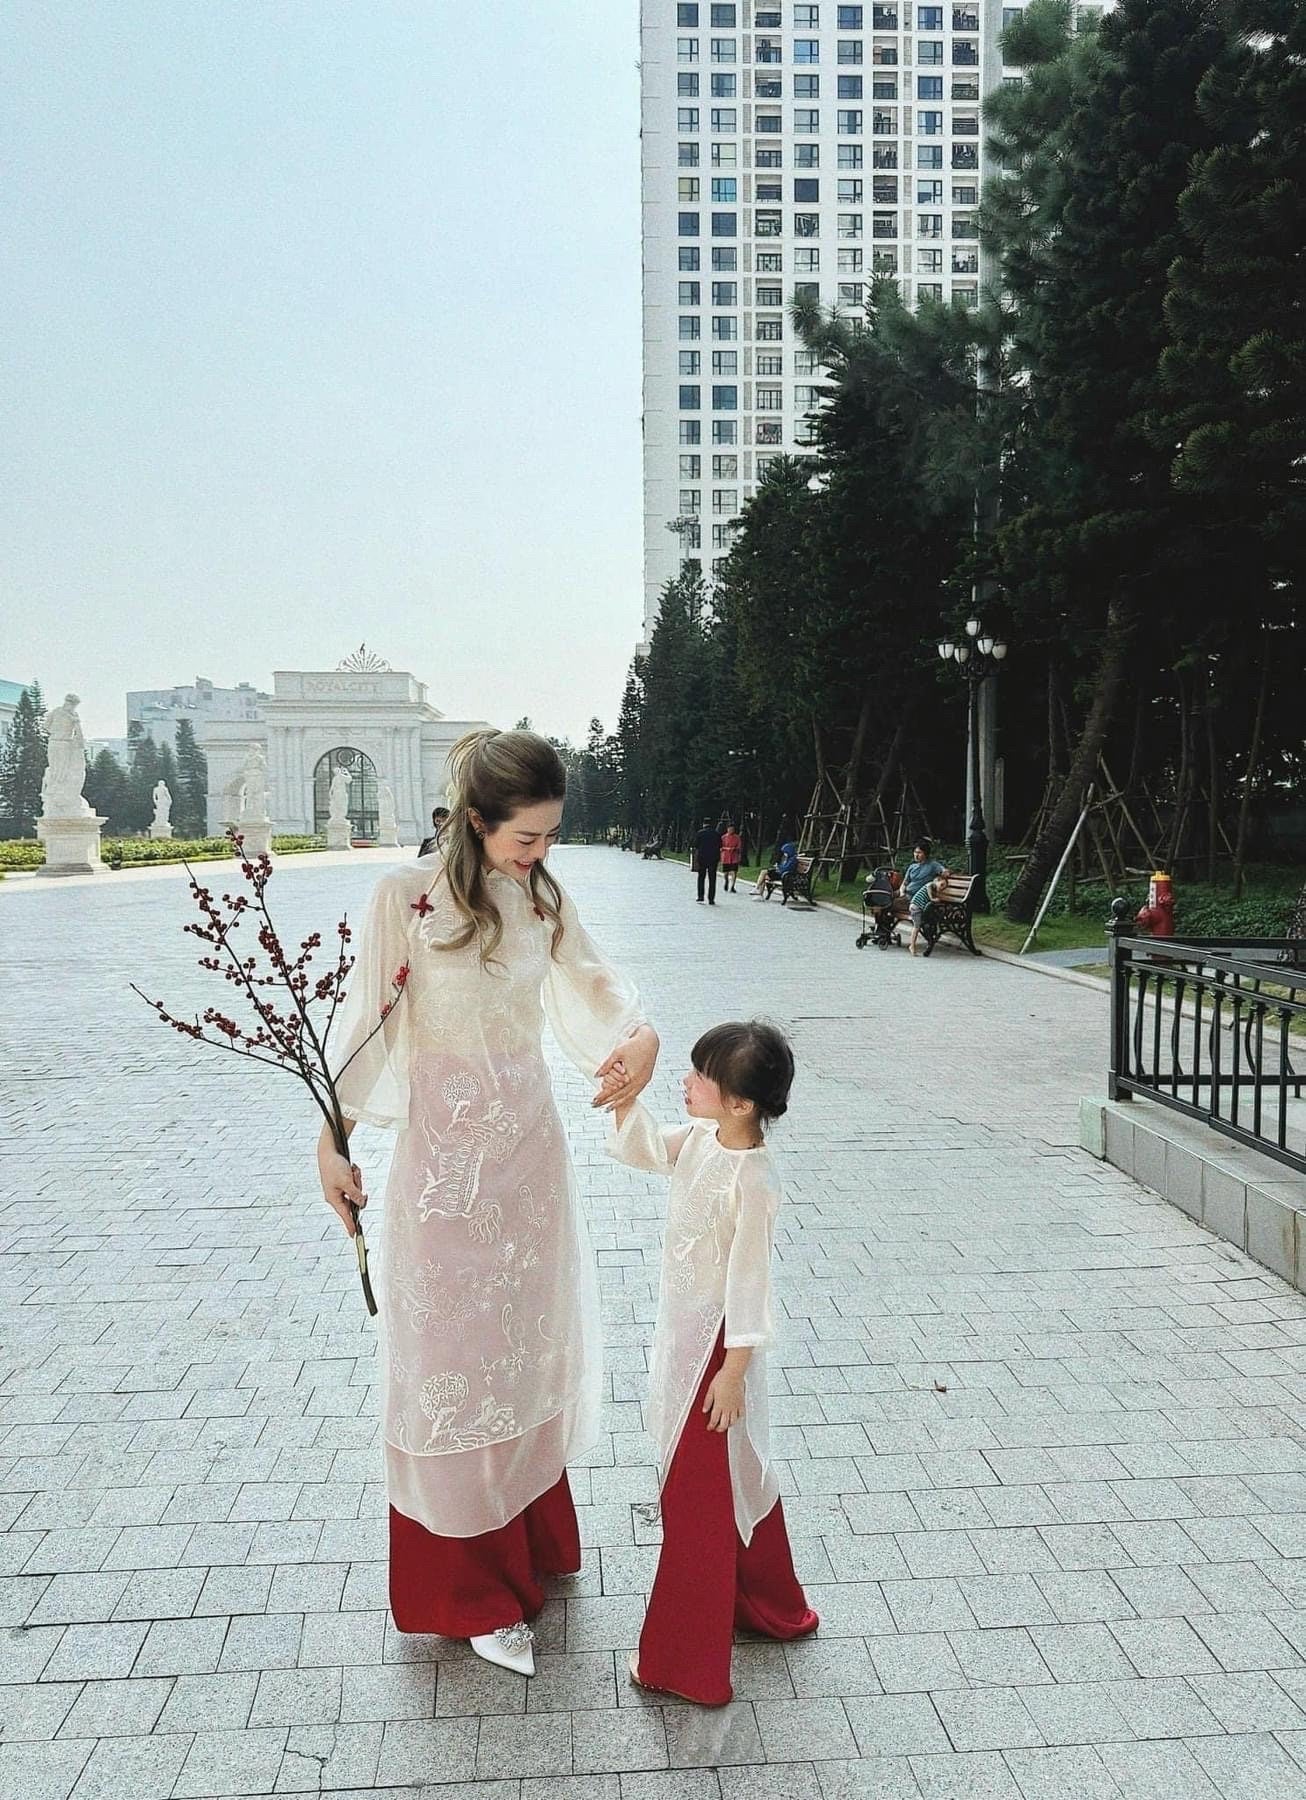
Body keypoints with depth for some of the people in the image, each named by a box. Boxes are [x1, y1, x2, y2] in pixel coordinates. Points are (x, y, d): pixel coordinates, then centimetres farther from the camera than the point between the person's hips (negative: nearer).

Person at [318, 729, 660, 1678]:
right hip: (446, 1147, -5)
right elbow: (367, 1019, -8)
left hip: (529, 1141, 5)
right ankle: (469, 1587, 23)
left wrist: (641, 1036, -13)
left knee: (527, 1340, 17)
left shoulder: (545, 897, 0)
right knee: (455, 1353, 6)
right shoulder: (407, 894, -14)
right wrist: (333, 1138, -4)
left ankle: (529, 1535, 39)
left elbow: (596, 984, 8)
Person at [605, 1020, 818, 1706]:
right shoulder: (698, 1138, -4)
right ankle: (769, 1605, 44)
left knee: (697, 1497, 5)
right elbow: (638, 1149, 9)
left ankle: (683, 1661, 22)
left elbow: (749, 1278, -22)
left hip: (714, 1342, -9)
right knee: (736, 1477, 24)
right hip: (682, 1332, 9)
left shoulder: (752, 1179, -26)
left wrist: (734, 1370, -17)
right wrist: (625, 1098, -9)